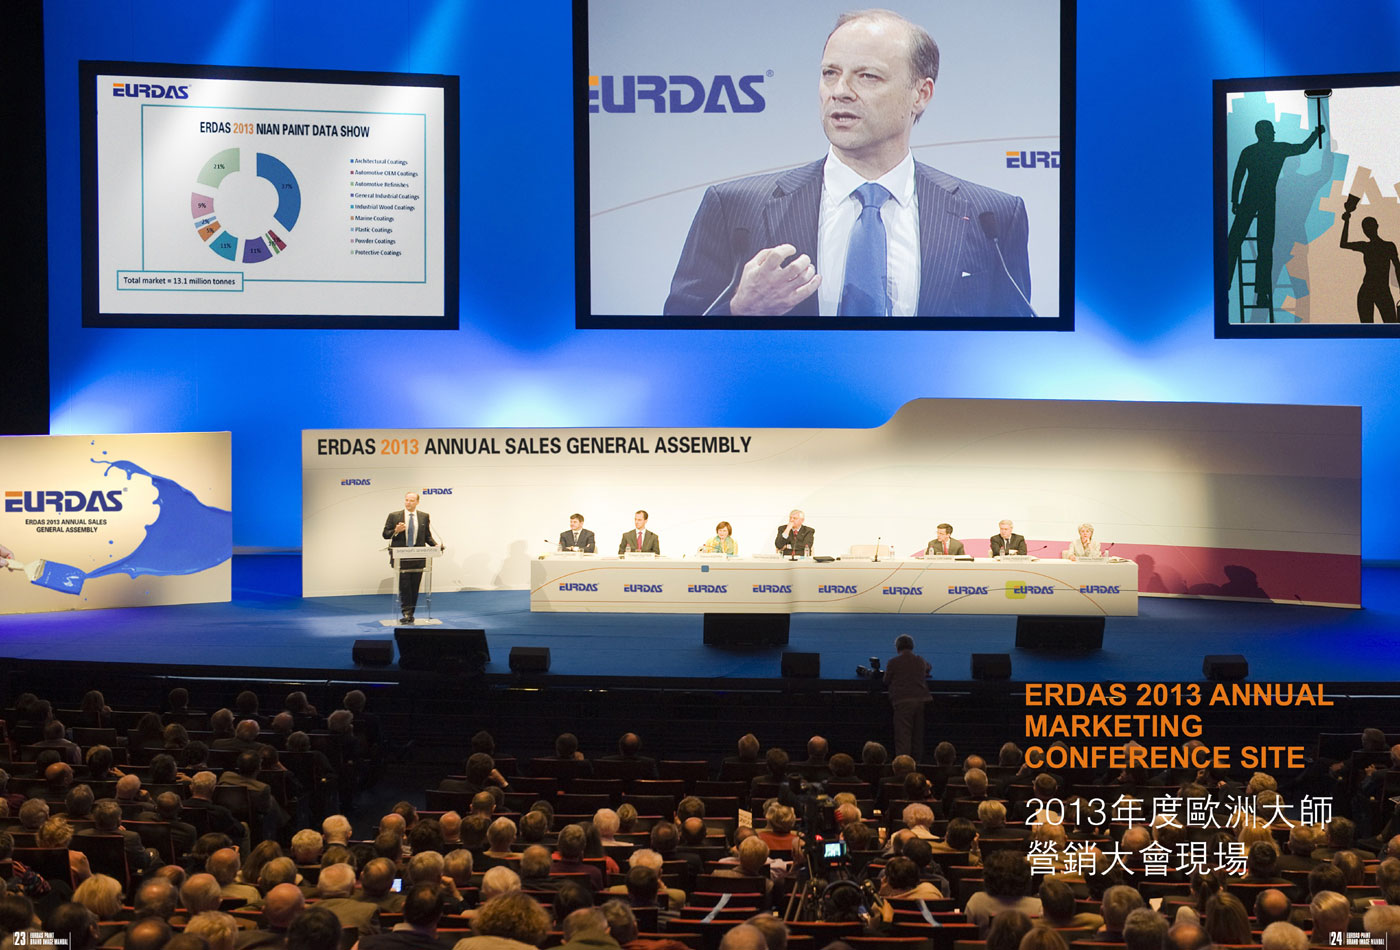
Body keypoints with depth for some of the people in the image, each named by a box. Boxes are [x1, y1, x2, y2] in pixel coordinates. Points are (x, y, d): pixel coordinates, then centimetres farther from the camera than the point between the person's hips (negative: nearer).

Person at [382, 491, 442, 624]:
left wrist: (436, 545, -6)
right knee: (404, 586, -9)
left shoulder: (424, 517, 9)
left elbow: (427, 536, 11)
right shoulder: (394, 516, 3)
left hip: (418, 558, 2)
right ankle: (406, 613, -8)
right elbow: (385, 534, 3)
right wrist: (396, 531, -17)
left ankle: (411, 614, 12)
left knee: (414, 587, 4)